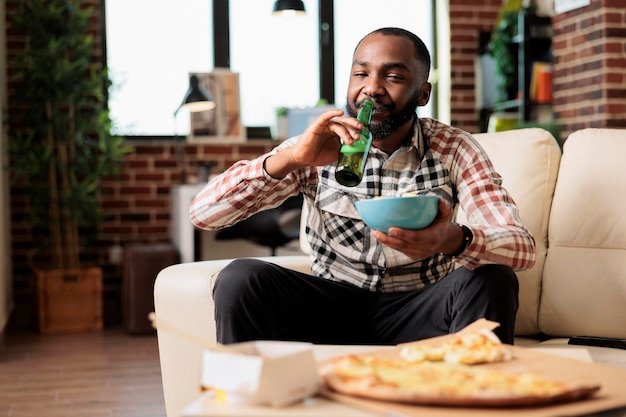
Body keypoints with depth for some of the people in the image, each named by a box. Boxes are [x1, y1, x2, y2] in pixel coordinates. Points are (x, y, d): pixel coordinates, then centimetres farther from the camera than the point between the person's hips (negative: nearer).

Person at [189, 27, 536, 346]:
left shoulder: (453, 149, -5)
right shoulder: (319, 148, -4)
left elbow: (522, 246, -18)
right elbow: (202, 213, -12)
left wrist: (454, 239, -41)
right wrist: (291, 157, -28)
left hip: (417, 313, 0)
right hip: (332, 305, 1)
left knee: (492, 280, -29)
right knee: (239, 280, -25)